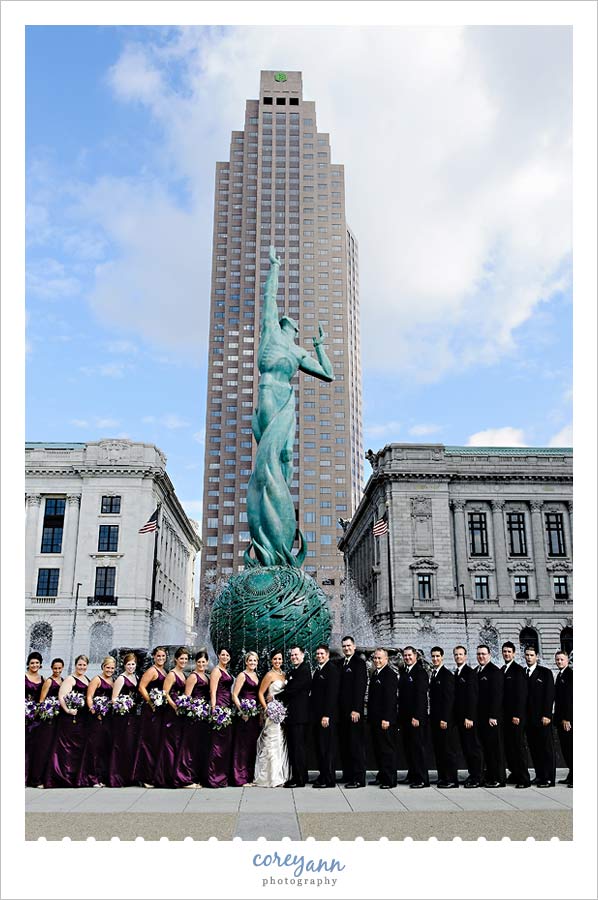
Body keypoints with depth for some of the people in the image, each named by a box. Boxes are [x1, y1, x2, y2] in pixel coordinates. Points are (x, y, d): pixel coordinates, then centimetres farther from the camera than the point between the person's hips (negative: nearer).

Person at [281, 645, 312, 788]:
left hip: (299, 715, -9)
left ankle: (300, 779, -2)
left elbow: (293, 689, -16)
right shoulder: (292, 671, 20)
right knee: (292, 748, 11)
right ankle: (295, 776, 17)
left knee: (298, 747, -6)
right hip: (290, 715, 9)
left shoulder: (304, 670, -10)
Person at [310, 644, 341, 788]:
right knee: (319, 747, 11)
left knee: (326, 748, -5)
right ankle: (323, 775, 18)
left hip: (326, 716, -9)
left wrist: (326, 715, -20)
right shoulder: (317, 670, 17)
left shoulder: (332, 670, -10)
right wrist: (313, 714, 12)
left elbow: (332, 693, -16)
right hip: (316, 715, 9)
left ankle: (329, 780, 1)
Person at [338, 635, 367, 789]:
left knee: (356, 745, -3)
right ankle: (348, 775, 17)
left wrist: (356, 709, -18)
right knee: (345, 744, 10)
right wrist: (338, 709, 10)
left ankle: (359, 779, 0)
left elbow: (360, 687, -13)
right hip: (342, 710, 7)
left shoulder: (359, 662, -7)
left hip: (354, 710, -7)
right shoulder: (341, 663, 16)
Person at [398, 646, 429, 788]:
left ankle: (422, 779, 0)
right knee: (408, 747, 10)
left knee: (418, 747, -4)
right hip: (404, 717, 8)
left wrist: (416, 717, -19)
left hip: (416, 717, -8)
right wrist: (400, 716, 13)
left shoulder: (420, 672, -10)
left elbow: (421, 696, -15)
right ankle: (412, 775, 19)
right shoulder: (403, 672, 15)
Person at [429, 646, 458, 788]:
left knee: (448, 750, -3)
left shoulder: (447, 675, -10)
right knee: (438, 749, 10)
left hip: (445, 719, -8)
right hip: (435, 718, 8)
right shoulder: (433, 674, 14)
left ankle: (452, 780, 2)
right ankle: (442, 777, 16)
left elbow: (448, 699, -15)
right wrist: (432, 717, 10)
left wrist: (444, 719, -18)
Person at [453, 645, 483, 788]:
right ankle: (472, 774, 20)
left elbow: (472, 696, -16)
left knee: (473, 747, -3)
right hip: (460, 717, 8)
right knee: (465, 746, 11)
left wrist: (469, 717, -19)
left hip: (469, 718, -8)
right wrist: (456, 717, 11)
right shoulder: (456, 673, 15)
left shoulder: (470, 672, -10)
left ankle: (476, 778, 3)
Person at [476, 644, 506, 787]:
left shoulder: (494, 671, -10)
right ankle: (489, 776, 17)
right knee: (486, 747, 10)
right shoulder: (476, 671, 14)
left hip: (492, 717, -7)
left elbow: (497, 695, -14)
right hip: (480, 716, 7)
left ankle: (498, 779, 5)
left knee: (495, 747, -2)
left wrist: (493, 716, -18)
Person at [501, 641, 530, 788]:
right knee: (508, 746, 9)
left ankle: (524, 779, 2)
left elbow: (521, 694, -14)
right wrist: (500, 714, 11)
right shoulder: (502, 670, 14)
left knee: (519, 746, -3)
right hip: (505, 715, 7)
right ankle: (514, 774, 19)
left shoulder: (518, 670, -9)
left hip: (516, 715, -7)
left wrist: (517, 715, -17)